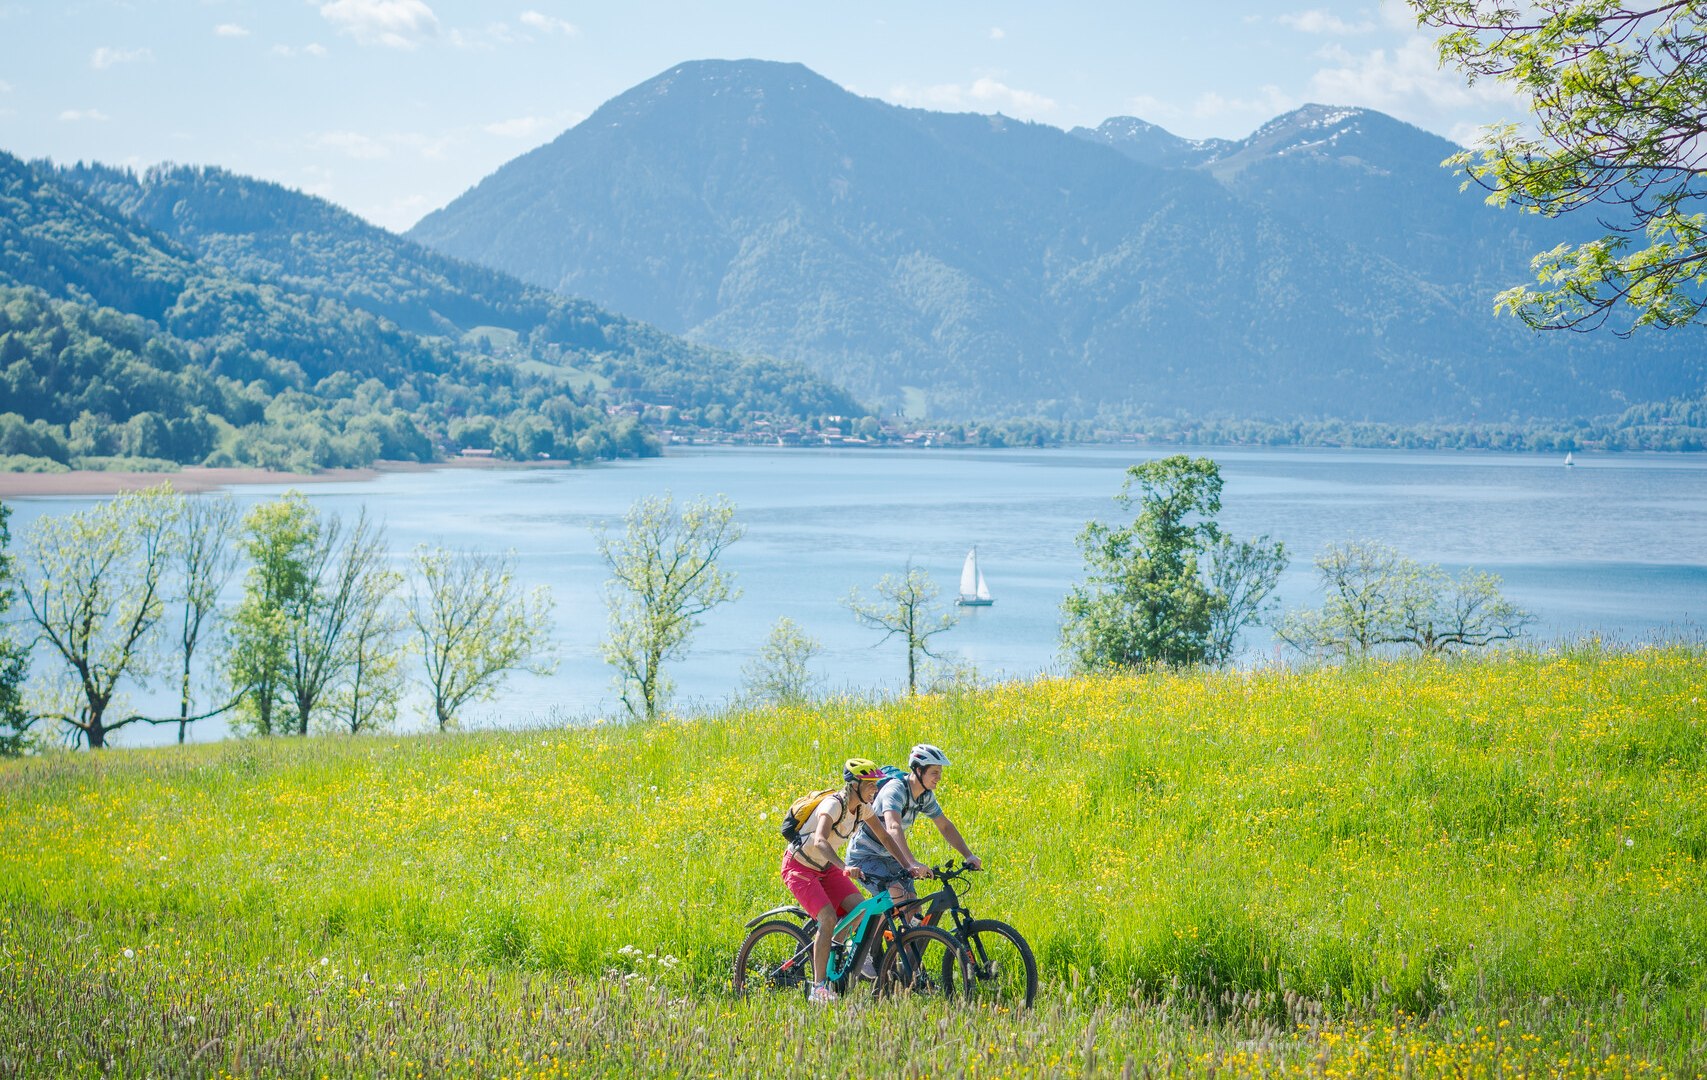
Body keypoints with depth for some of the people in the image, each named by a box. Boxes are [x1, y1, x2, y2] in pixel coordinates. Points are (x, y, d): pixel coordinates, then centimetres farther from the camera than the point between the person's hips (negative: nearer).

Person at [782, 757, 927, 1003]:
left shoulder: (863, 807, -4)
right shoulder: (833, 805, -28)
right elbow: (820, 841, -44)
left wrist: (910, 864, -8)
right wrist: (844, 867, -59)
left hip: (825, 868, 8)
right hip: (799, 867, -8)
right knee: (828, 919, -25)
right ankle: (818, 987, -21)